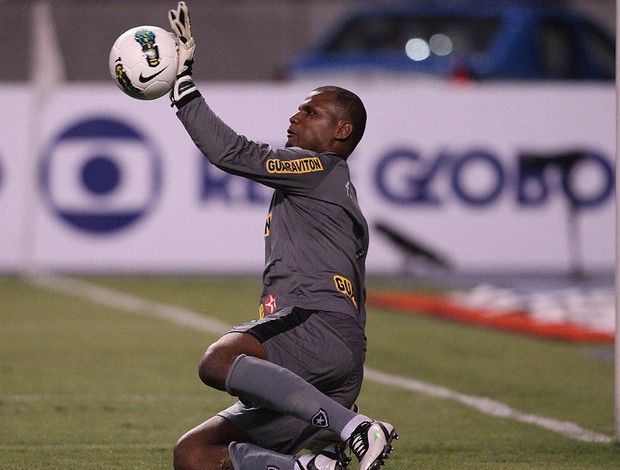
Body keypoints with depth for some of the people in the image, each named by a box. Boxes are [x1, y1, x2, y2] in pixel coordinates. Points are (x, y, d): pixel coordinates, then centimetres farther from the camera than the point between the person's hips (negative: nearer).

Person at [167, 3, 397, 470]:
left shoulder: (322, 169, 5)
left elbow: (231, 151, -4)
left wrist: (181, 80, 0)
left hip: (322, 327, -10)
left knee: (217, 361, -39)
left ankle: (360, 431, -35)